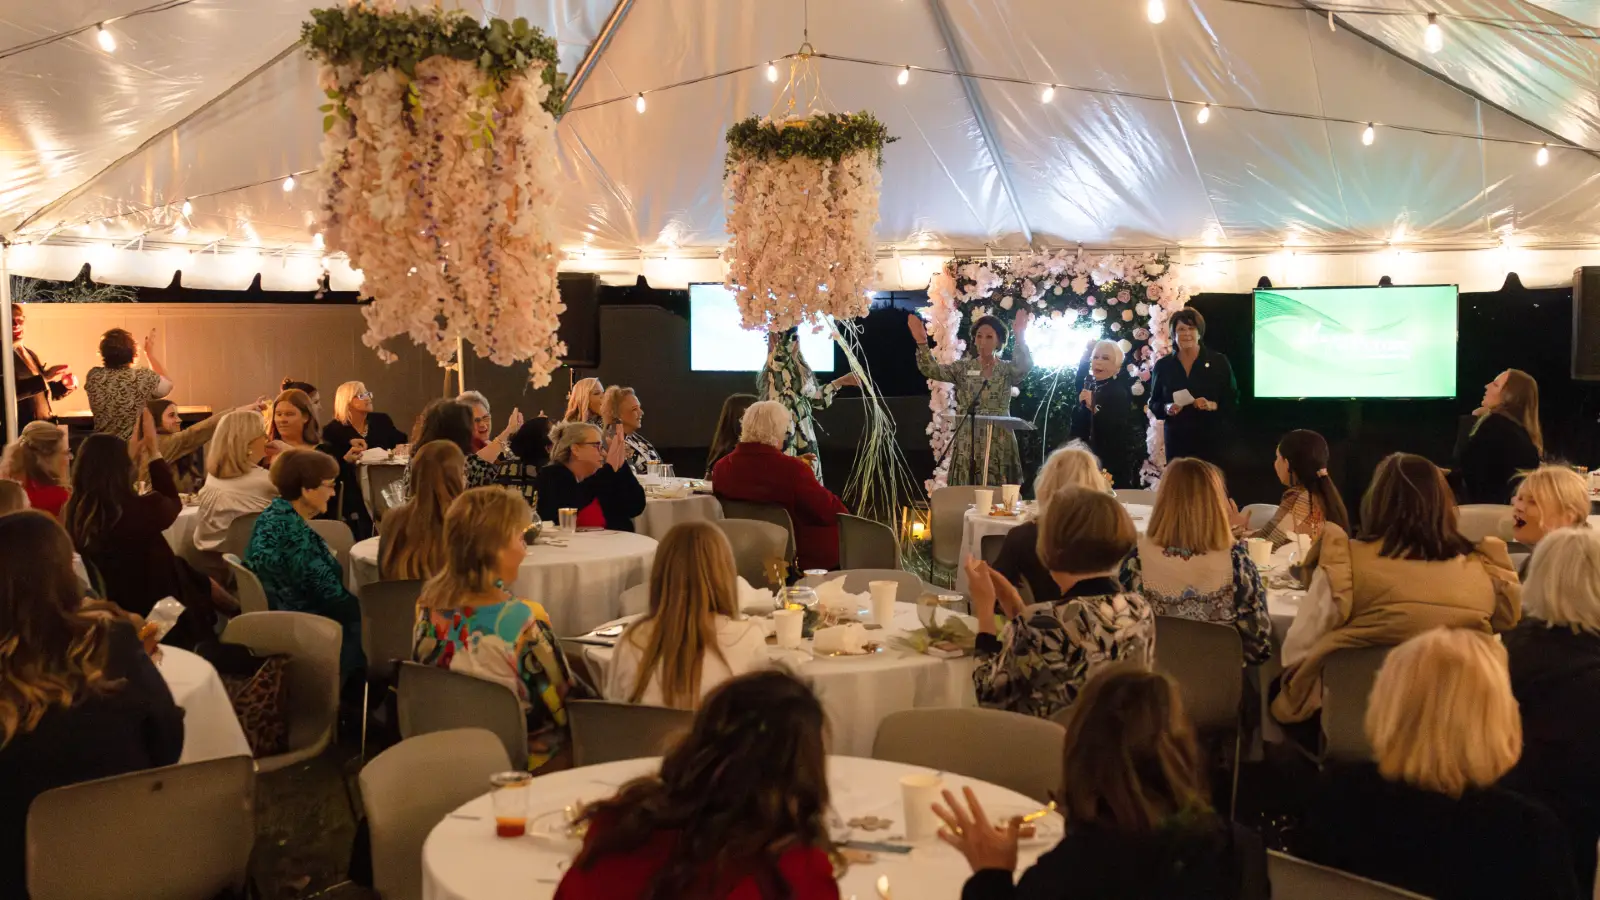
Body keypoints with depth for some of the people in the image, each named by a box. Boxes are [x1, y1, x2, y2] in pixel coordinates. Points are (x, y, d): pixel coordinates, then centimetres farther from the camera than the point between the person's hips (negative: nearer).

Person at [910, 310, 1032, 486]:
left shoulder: (1007, 369, 4)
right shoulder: (963, 368, 6)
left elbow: (1025, 366, -18)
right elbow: (931, 370, -8)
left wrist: (1020, 337, -33)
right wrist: (922, 342, -23)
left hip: (999, 443, -1)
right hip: (968, 443, 1)